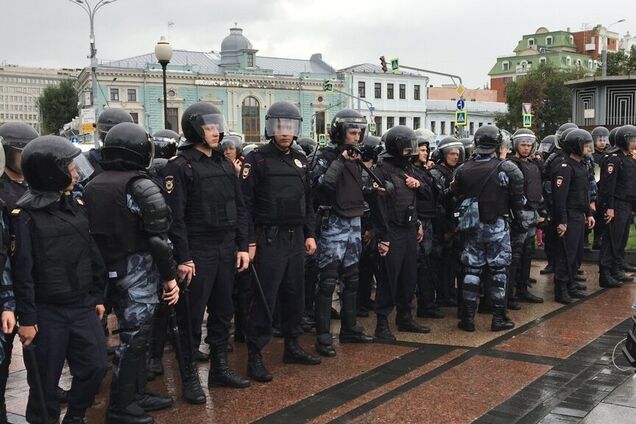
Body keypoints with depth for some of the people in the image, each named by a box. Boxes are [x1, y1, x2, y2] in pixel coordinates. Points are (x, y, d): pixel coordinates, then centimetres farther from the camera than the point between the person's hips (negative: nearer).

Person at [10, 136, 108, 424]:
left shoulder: (77, 206, 7)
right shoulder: (25, 215, -12)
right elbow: (21, 270, -13)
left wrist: (97, 297, 12)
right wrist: (26, 318, -13)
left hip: (83, 307, 6)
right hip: (47, 313, -5)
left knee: (95, 367, 9)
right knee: (45, 380, 5)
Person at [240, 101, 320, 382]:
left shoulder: (300, 161, 12)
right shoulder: (257, 159, -7)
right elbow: (246, 203, -11)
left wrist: (310, 234, 11)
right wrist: (250, 241, -16)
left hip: (296, 239, 7)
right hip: (269, 239, -6)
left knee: (295, 295, 13)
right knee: (264, 299, -4)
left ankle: (292, 347, 27)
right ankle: (254, 356, 4)